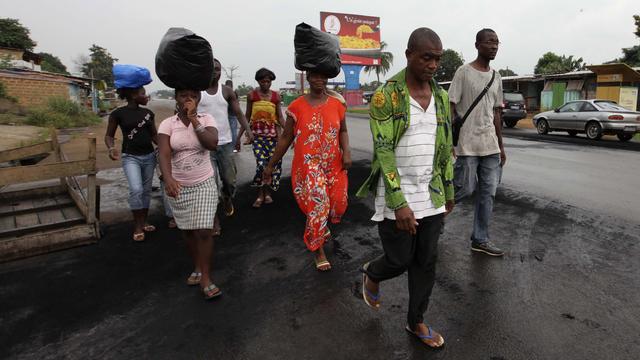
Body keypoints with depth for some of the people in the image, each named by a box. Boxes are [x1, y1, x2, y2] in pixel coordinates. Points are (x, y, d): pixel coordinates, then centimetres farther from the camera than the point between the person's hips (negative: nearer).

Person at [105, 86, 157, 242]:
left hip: (149, 156, 5)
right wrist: (112, 148, -20)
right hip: (130, 157, -4)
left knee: (146, 190, 10)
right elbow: (109, 135, 1)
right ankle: (137, 226, -1)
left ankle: (144, 222, 25)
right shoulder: (118, 113, -6)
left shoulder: (148, 113, 6)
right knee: (136, 190, -18)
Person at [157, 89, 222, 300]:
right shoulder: (167, 124, -4)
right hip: (178, 186, 2)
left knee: (204, 231, -6)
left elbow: (212, 144, -21)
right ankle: (197, 268, 34)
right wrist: (168, 179, -35)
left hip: (204, 185, -1)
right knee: (188, 231, 14)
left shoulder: (206, 119, -3)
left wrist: (194, 119, -20)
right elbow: (164, 154, -17)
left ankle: (206, 278, 7)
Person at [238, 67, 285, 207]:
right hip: (257, 133, -2)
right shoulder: (252, 95, 1)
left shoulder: (276, 96, 4)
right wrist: (239, 136, 5)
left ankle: (267, 192, 18)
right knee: (261, 163, -15)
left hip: (272, 133, 2)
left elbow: (280, 118, 6)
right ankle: (261, 194, 3)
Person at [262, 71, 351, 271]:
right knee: (317, 206, -4)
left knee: (338, 203, 6)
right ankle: (319, 251, 20)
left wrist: (346, 152, -6)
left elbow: (343, 131, 12)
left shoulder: (337, 103, 2)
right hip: (307, 165, -3)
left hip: (334, 165, 3)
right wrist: (271, 165, 5)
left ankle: (322, 226, 44)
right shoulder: (297, 106, -4)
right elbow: (285, 138, 2)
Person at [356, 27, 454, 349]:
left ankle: (416, 322, 31)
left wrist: (449, 191, 15)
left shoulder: (441, 97, 7)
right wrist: (399, 203, -22)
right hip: (397, 195, -5)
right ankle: (372, 274, 40)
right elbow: (383, 152, -17)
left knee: (426, 262, 11)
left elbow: (445, 148, 13)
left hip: (431, 194, 6)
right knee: (399, 261, 5)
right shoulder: (385, 96, -12)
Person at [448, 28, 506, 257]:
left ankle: (480, 240, 16)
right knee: (465, 189, -4)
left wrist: (500, 146, 17)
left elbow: (496, 113, 18)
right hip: (467, 145, -6)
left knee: (488, 193, 6)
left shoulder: (496, 77, 15)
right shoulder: (464, 72, -5)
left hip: (490, 146, 6)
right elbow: (450, 108, -8)